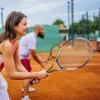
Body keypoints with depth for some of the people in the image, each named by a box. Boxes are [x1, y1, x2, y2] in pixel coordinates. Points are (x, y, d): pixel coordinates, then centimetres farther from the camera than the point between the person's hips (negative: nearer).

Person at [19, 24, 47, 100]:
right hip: (21, 58, -11)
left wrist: (42, 60, 10)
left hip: (22, 57, 11)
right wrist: (41, 63, -8)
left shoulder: (32, 37, 10)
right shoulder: (32, 38, -22)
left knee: (28, 73, 25)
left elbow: (34, 53, 13)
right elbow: (33, 55, -20)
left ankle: (26, 88, 46)